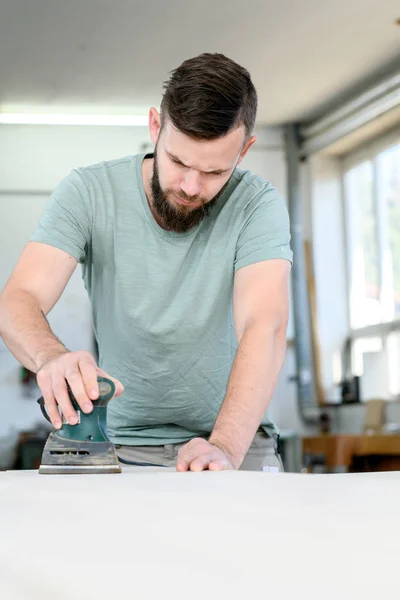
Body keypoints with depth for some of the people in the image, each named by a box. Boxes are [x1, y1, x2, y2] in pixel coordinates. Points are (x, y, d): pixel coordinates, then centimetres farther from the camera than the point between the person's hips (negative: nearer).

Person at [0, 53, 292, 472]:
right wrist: (53, 357, -42)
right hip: (122, 444, 0)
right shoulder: (87, 192, -8)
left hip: (234, 439, 0)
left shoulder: (258, 206, -10)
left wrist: (225, 446, -39)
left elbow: (264, 327, -23)